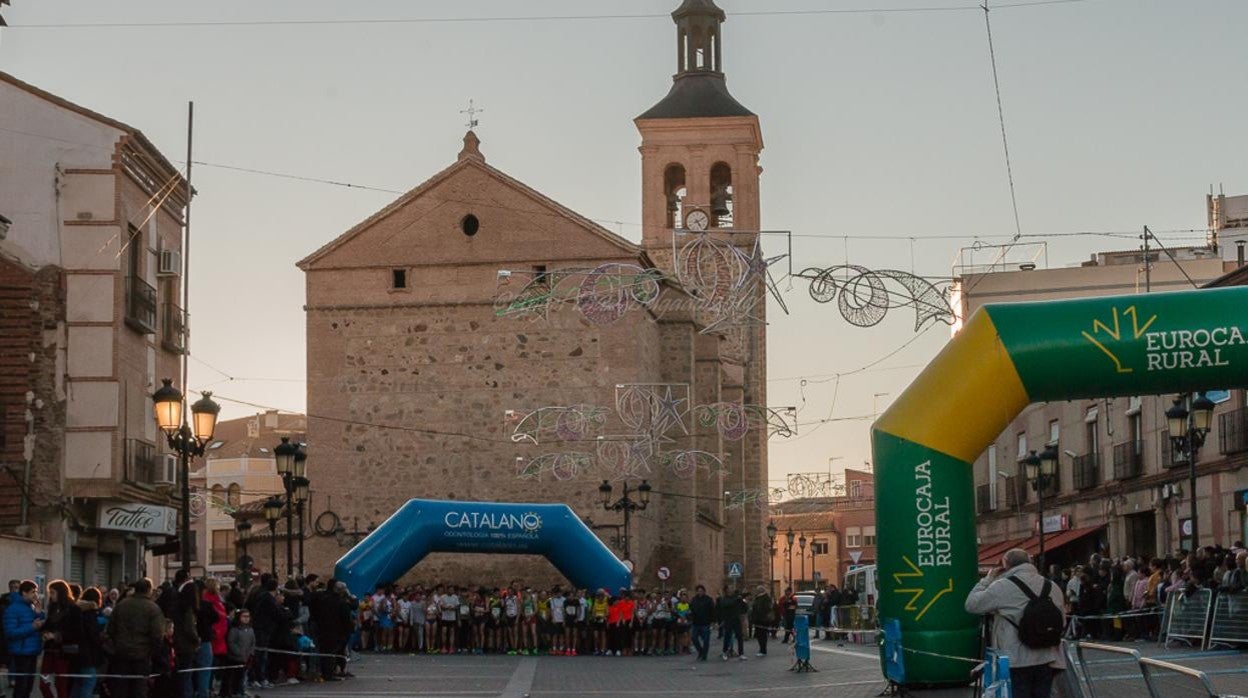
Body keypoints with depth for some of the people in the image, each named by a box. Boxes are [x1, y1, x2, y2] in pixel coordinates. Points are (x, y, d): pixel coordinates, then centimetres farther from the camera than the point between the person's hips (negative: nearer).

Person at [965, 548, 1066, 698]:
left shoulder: (1002, 587, -10)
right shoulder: (1052, 587, 8)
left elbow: (971, 605, -1)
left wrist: (988, 579, 8)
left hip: (1014, 663, -5)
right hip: (1045, 662, 5)